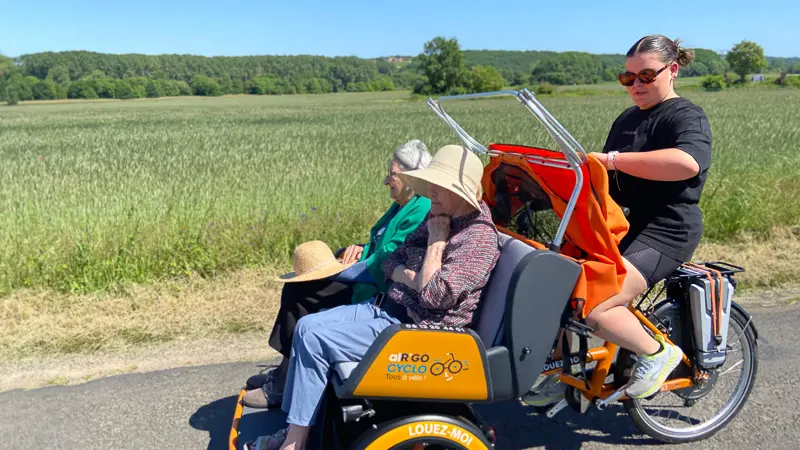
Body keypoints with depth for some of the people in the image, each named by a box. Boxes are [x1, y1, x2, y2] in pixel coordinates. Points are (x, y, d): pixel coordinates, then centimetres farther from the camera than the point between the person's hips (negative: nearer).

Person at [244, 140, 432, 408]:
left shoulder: (421, 212, -18)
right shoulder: (400, 207, 15)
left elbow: (387, 263, -23)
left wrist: (339, 271, -16)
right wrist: (361, 249, 2)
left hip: (378, 293, -11)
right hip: (369, 282, 11)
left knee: (300, 294, -16)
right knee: (294, 288, 2)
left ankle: (282, 386, -3)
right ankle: (284, 372, 7)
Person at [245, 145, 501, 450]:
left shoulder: (480, 238, -18)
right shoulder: (438, 219, 9)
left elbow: (435, 296, -26)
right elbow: (391, 262, 11)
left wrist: (436, 243, -17)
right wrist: (411, 278, -10)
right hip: (387, 308, 9)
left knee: (315, 339, -16)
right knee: (307, 326, -1)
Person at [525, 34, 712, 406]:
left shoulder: (687, 117, -9)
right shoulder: (628, 118, 17)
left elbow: (687, 163, -32)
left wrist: (612, 159, -30)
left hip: (663, 233, -8)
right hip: (621, 223, 9)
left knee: (595, 307, -25)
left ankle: (658, 353, 3)